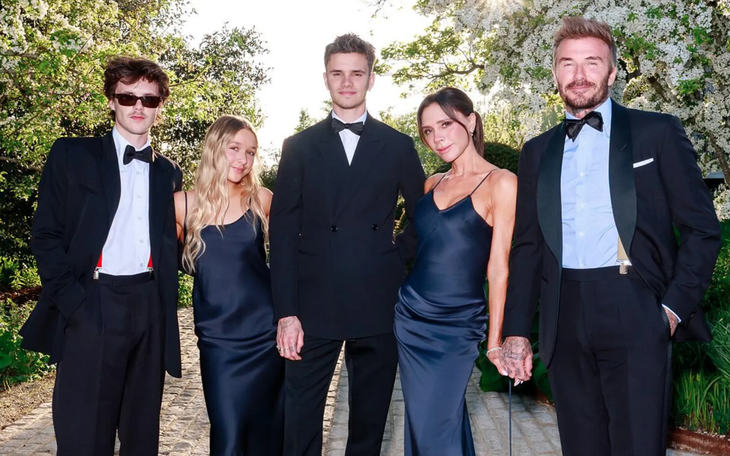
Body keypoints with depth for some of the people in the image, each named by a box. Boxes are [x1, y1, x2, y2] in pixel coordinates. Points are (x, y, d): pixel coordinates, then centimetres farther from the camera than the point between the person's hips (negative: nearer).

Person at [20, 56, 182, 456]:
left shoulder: (168, 172, 15)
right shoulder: (72, 154, 4)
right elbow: (46, 236, -1)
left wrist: (166, 306, 6)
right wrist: (72, 302, -10)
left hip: (150, 308, 4)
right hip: (90, 307, -3)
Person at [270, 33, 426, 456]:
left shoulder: (399, 146, 7)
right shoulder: (300, 147, 5)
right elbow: (283, 231, 0)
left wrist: (398, 254, 0)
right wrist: (286, 312, -7)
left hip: (378, 306, 1)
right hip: (314, 307, 0)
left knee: (370, 418, 14)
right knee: (300, 420, 4)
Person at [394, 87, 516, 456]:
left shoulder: (500, 183, -8)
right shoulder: (432, 184, 10)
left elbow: (499, 268, -10)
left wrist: (495, 341, -10)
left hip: (457, 327, -5)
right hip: (410, 318, 6)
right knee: (420, 422, 14)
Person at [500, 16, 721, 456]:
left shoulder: (657, 132, 4)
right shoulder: (538, 151, 13)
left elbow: (703, 228, 1)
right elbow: (527, 246, 12)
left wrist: (674, 307, -8)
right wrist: (517, 330, 7)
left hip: (636, 316, -3)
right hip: (564, 320, 3)